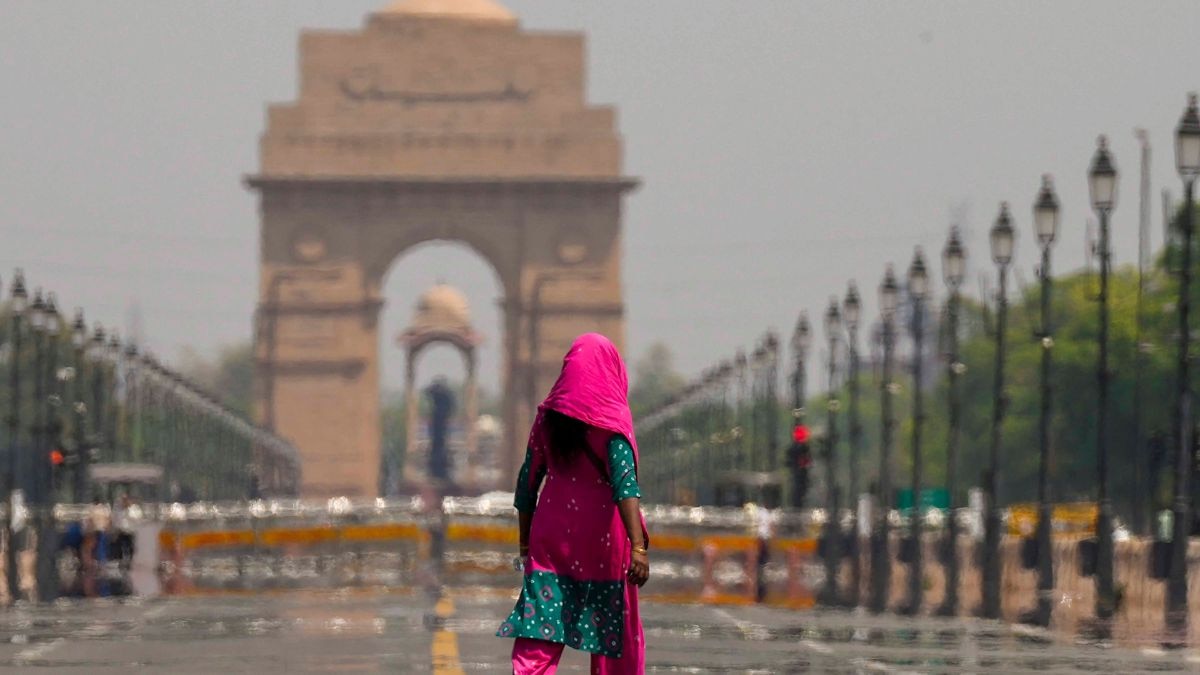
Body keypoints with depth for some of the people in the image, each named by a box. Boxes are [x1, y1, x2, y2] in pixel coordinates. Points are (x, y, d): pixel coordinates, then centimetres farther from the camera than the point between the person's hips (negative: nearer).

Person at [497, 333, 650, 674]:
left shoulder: (549, 416, 4)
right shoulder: (611, 417, -8)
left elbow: (527, 482, 9)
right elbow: (624, 484, -18)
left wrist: (525, 542, 19)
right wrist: (638, 546, -24)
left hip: (551, 538, 3)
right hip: (602, 543, -3)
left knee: (538, 639, -4)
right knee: (615, 631, 11)